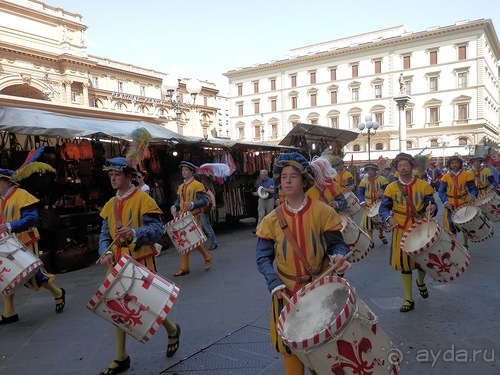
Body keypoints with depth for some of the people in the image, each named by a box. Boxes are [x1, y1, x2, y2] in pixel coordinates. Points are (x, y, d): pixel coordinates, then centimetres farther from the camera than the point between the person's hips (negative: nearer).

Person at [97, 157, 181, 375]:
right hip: (118, 263, 6)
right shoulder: (110, 205, 9)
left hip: (141, 261, -6)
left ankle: (172, 331, 34)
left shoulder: (143, 199, -11)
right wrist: (106, 252, -11)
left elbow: (157, 229, -17)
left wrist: (135, 233, -35)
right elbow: (105, 234, 10)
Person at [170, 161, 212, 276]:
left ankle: (207, 258, 19)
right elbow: (178, 201, 17)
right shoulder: (181, 187, 16)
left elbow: (203, 201, -13)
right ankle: (184, 268, 10)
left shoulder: (197, 185, -5)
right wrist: (174, 207, -5)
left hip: (194, 217, -6)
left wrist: (192, 204, -30)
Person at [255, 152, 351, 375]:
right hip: (287, 291, 1)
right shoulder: (272, 219, -4)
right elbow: (263, 257, -3)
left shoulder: (322, 212, -9)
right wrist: (274, 283, -18)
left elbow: (337, 243, -4)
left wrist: (338, 257, -27)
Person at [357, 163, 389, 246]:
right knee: (368, 222, -2)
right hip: (368, 205, 1)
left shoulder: (382, 179, -6)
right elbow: (360, 193, 2)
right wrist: (362, 202, -13)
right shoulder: (363, 181, 0)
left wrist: (382, 194, -25)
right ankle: (370, 240, 10)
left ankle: (381, 235, 41)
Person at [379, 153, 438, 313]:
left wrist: (432, 208, -23)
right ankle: (408, 300, 16)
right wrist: (389, 218, -20)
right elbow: (383, 208, 0)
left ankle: (420, 282, 47)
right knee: (404, 264, 3)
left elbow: (432, 204, 1)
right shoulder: (391, 188, -1)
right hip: (401, 230, 0)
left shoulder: (423, 185, -1)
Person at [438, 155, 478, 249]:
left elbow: (473, 188, 2)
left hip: (464, 203, 0)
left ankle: (465, 245, 27)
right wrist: (445, 202, -14)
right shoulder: (445, 176, -1)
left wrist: (472, 196, -20)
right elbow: (441, 191, -2)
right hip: (450, 204, 0)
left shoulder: (466, 175, -3)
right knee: (451, 224, 1)